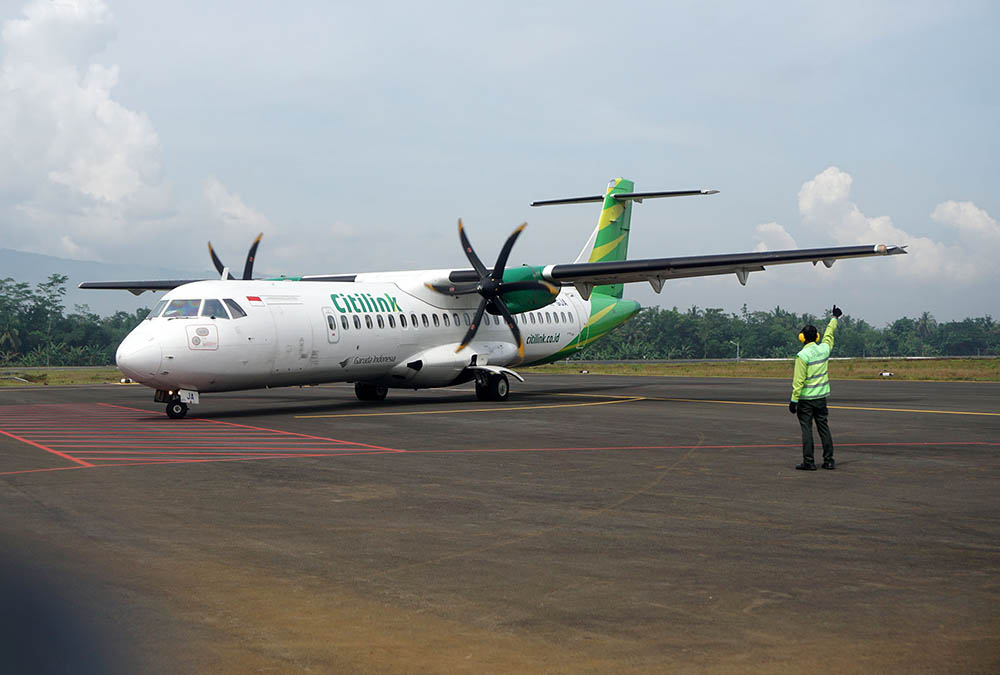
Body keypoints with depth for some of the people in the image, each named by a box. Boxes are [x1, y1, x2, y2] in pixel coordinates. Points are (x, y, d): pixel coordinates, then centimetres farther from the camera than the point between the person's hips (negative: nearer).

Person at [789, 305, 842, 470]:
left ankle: (809, 462, -2)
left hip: (805, 398, -5)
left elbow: (799, 380, -16)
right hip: (821, 397, 5)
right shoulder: (824, 349, 1)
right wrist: (834, 317, 40)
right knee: (824, 428, 10)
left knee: (807, 429, -1)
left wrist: (793, 400, -11)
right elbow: (829, 334, 23)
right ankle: (828, 460, 12)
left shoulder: (802, 355, -14)